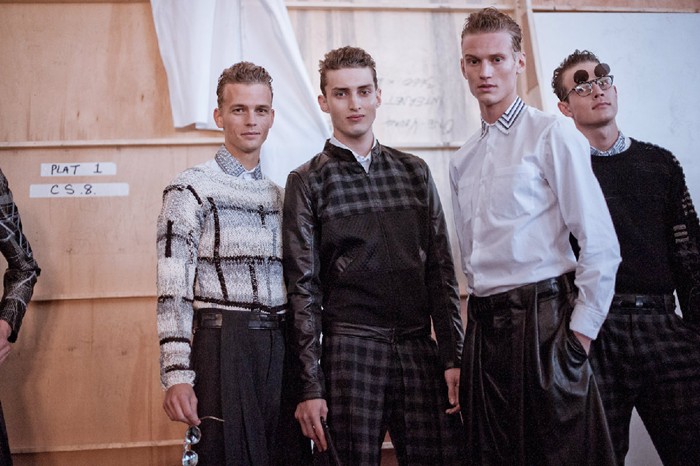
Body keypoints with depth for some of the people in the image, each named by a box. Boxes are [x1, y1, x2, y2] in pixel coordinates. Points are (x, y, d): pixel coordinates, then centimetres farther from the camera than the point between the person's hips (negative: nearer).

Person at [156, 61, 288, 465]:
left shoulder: (280, 195, 15)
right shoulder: (190, 190, -3)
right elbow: (173, 292, -10)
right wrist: (176, 375, -17)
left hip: (280, 346, 6)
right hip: (224, 345, -5)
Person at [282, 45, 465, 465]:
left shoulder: (414, 171, 11)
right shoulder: (308, 182, 2)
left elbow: (441, 271, 10)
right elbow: (303, 287, -1)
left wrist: (453, 357, 3)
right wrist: (310, 386, -5)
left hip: (419, 348, 3)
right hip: (350, 350, -3)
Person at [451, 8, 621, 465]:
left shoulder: (552, 133, -4)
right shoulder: (462, 161, 15)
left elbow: (601, 246, -9)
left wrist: (581, 331, -10)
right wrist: (479, 320, 13)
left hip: (541, 319, -6)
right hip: (485, 324, 6)